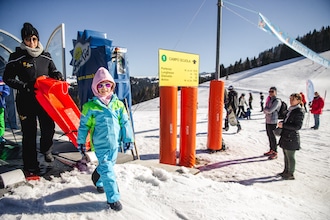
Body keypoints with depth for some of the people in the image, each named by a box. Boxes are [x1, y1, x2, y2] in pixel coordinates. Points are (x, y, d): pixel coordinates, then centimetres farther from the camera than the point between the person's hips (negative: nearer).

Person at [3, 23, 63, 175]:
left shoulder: (45, 56, 6)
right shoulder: (16, 57, -4)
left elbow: (53, 71, 19)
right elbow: (8, 78, -1)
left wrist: (58, 76, -4)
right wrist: (25, 86, -16)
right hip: (26, 100, -3)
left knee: (49, 128, 3)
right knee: (29, 134, 3)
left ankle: (46, 149, 36)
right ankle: (31, 167, 15)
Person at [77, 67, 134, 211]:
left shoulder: (118, 104, 0)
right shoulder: (90, 106, -7)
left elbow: (125, 123, 3)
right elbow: (83, 125, 1)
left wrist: (128, 139, 2)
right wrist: (81, 141, 3)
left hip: (114, 143, 4)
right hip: (100, 145, -4)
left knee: (108, 166, 22)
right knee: (107, 169, -4)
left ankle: (100, 183, 49)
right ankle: (113, 198, 6)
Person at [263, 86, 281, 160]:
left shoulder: (277, 101, -13)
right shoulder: (269, 100, 13)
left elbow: (269, 110, -20)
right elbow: (265, 110, 14)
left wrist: (265, 109, -2)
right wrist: (266, 110, -6)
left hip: (272, 121, -8)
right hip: (267, 120, 8)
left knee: (272, 137, -1)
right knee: (269, 136, 15)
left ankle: (275, 153, 11)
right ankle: (271, 150, 28)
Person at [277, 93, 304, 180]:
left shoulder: (299, 111, -16)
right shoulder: (290, 109, 10)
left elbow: (298, 126, -20)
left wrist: (283, 125, -21)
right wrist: (282, 123, 4)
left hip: (291, 138, -8)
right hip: (285, 136, 8)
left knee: (290, 157, 4)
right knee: (286, 155, 18)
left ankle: (291, 174, 18)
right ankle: (286, 171, 33)